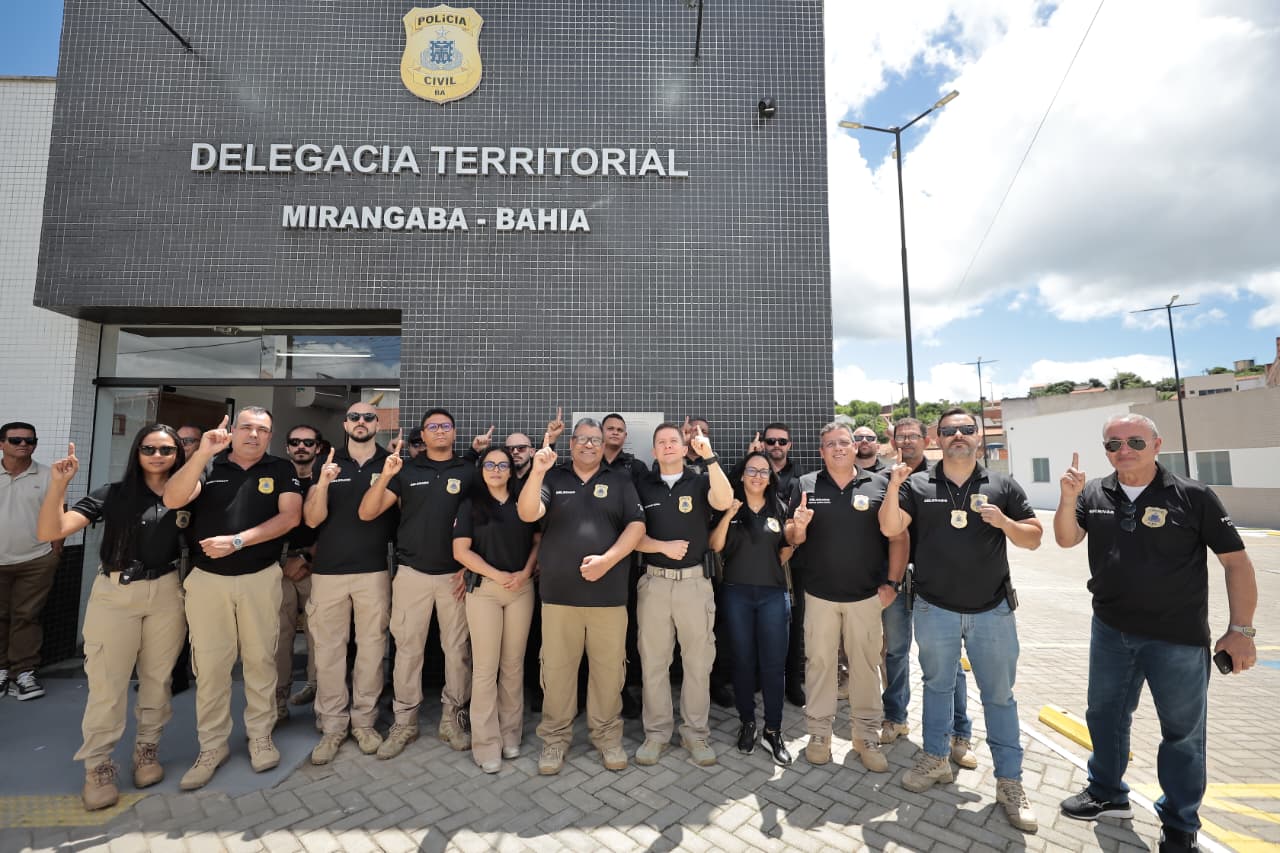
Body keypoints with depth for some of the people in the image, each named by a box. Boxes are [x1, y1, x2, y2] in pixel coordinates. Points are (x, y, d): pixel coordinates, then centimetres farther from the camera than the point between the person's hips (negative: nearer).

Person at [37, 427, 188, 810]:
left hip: (166, 594, 2)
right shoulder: (114, 494, -3)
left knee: (157, 677, 12)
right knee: (107, 683, 3)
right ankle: (98, 766, 19)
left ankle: (147, 749, 29)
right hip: (114, 595, -1)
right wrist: (58, 484, -22)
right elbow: (49, 532, -13)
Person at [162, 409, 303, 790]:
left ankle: (261, 735, 23)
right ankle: (212, 747, 21)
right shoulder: (208, 467, 5)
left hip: (261, 579, -1)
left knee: (260, 659, 8)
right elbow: (172, 500, -11)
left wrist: (238, 541, -16)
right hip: (207, 579, 1)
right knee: (210, 665, 7)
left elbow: (290, 516, -9)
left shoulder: (281, 469, 2)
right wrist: (202, 453, -21)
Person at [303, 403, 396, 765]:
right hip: (328, 570, 1)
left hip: (374, 571, -1)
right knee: (328, 648, 5)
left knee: (371, 646, 5)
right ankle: (332, 725, 19)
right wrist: (323, 483, -17)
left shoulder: (390, 462, 3)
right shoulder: (328, 463, 6)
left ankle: (364, 720, 20)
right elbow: (312, 519, -1)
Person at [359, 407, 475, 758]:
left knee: (457, 648, 7)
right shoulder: (405, 470, 5)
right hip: (412, 573, 1)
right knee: (408, 648, 8)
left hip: (456, 574, 0)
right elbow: (366, 513, -3)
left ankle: (453, 717, 23)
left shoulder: (469, 472, 2)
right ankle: (404, 721, 23)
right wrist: (385, 476, -18)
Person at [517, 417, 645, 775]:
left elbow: (636, 525, -1)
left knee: (608, 668, 10)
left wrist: (608, 559, -14)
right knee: (557, 668, 10)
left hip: (608, 594, 0)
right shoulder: (553, 478, 6)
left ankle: (608, 736, 29)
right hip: (558, 594, 0)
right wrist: (537, 471, -23)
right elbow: (527, 514, -9)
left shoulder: (620, 482, 6)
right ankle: (555, 738, 28)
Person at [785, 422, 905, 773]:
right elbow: (791, 539, 1)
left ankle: (867, 735, 29)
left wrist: (892, 583, -5)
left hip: (867, 595, 0)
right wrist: (798, 527, -22)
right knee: (819, 662, 10)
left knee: (866, 665, 12)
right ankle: (819, 732, 26)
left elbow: (898, 538, 1)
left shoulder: (879, 485, -1)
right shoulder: (805, 485, -1)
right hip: (819, 594, 0)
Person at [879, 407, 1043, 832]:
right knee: (937, 685, 16)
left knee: (999, 695, 11)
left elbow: (1034, 539, 2)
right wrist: (893, 487, -27)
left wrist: (1005, 522, -19)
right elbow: (889, 529, -12)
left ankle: (1010, 781, 26)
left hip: (992, 609, 1)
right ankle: (935, 759, 34)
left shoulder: (1003, 486, 1)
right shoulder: (918, 485, -4)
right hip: (935, 609, 0)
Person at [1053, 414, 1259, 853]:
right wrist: (1068, 498, -24)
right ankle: (1107, 794, 38)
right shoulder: (1094, 494, -1)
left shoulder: (1194, 496, -10)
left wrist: (1240, 629, -9)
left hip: (1178, 638, -3)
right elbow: (1066, 539, -7)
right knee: (1105, 715, 17)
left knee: (1182, 732, 12)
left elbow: (1236, 561, -6)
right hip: (1110, 631, 3)